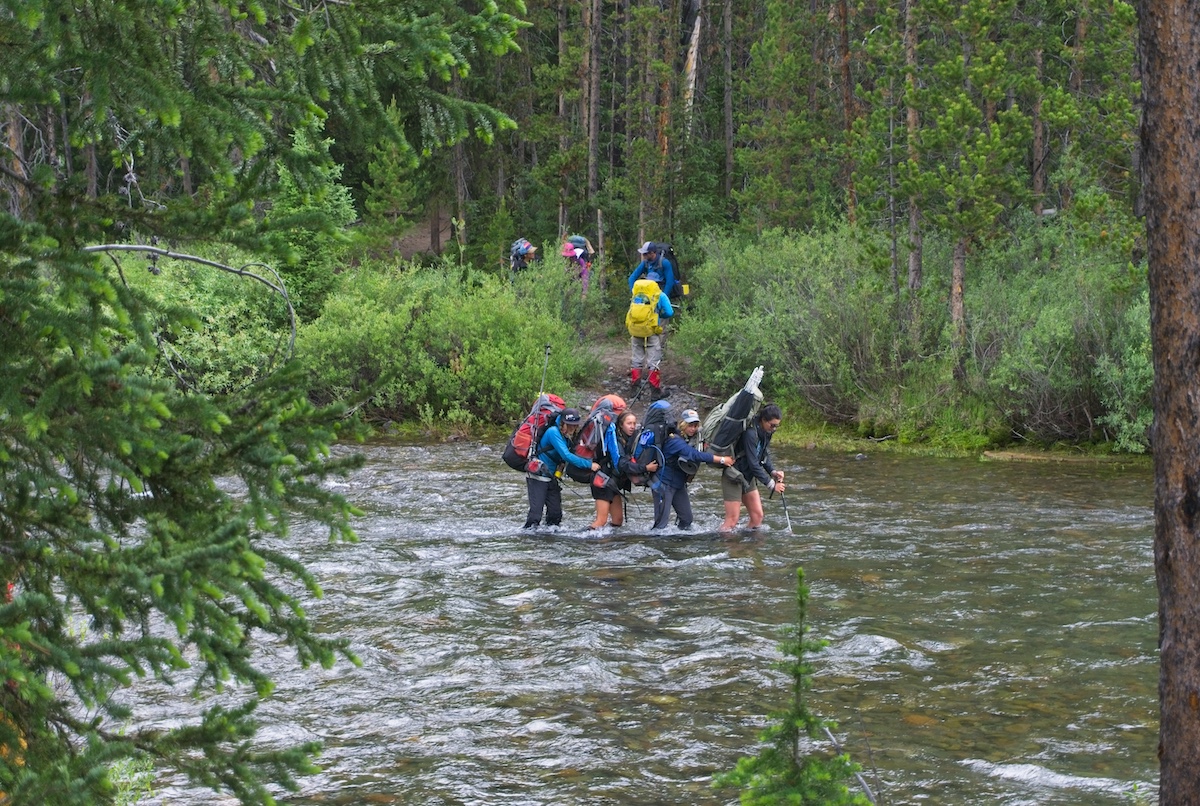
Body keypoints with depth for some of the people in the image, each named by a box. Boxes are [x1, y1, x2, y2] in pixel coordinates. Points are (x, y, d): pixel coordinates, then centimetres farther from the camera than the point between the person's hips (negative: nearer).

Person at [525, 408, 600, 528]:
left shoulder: (568, 437, 6)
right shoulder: (553, 432, -21)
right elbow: (566, 456, -28)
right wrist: (589, 465, -27)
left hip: (551, 478, 8)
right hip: (538, 477, -8)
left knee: (556, 513, 9)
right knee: (536, 513, -12)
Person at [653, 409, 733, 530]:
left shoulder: (691, 440, 6)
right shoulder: (675, 441, -22)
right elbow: (695, 455, -31)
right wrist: (722, 460, -30)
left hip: (679, 484, 9)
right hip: (664, 483, -9)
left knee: (686, 518, 7)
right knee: (661, 521, -10)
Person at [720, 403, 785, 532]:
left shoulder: (765, 432, -2)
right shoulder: (750, 433, -28)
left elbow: (764, 455, 12)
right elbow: (753, 464, -27)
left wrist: (773, 471, -7)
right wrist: (771, 485, -22)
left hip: (748, 477, 9)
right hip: (734, 477, -9)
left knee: (757, 516, 6)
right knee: (732, 520, -6)